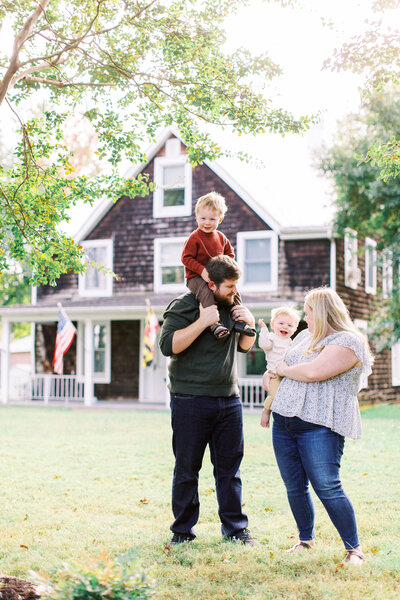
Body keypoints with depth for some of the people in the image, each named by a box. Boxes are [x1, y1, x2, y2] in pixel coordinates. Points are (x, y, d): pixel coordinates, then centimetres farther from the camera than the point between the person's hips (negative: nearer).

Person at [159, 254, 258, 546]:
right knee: (187, 468, 3)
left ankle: (236, 527, 19)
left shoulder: (232, 306, 13)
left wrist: (249, 324, 5)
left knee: (230, 467, 9)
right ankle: (183, 530, 15)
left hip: (229, 399, 5)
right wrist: (202, 322, -22)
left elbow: (244, 347, 25)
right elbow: (168, 345, -19)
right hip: (191, 400, -5)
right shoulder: (183, 306, -7)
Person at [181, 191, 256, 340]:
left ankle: (239, 321, 6)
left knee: (233, 292, -2)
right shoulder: (194, 237, -10)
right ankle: (214, 324, -42)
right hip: (196, 277, -7)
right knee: (207, 294, -33)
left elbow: (230, 254, 20)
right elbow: (186, 258, -13)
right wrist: (202, 270, -22)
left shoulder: (221, 237, 9)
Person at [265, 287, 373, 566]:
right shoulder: (305, 336, 17)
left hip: (319, 426, -7)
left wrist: (285, 370, -6)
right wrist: (271, 373, 13)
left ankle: (354, 548, 1)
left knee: (327, 488, -11)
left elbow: (313, 371, -22)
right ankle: (306, 540, 27)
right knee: (295, 487, 9)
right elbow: (282, 362, 34)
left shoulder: (348, 341, -9)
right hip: (284, 422, 7)